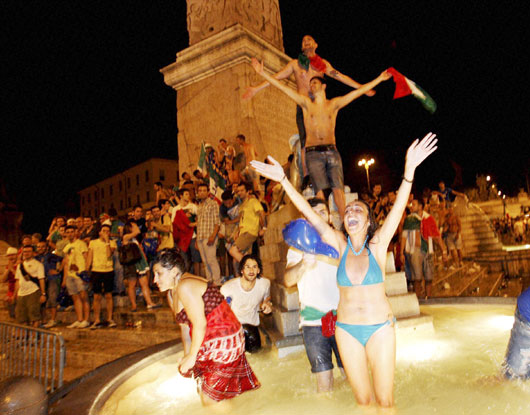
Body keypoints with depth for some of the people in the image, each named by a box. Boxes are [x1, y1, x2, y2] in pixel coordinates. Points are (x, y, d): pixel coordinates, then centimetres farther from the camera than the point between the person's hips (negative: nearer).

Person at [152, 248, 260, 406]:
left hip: (223, 343, -10)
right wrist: (186, 354, 12)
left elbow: (200, 324, -23)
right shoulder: (171, 294, 7)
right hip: (209, 344, 10)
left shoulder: (185, 287, -24)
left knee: (209, 398, 0)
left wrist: (192, 356, -12)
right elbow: (185, 325, 12)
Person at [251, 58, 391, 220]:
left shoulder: (334, 104, 16)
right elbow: (284, 88, 8)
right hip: (313, 153, -1)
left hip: (331, 152, 1)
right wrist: (263, 74, 4)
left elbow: (358, 92, 17)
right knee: (319, 190, -12)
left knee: (338, 188, -10)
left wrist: (379, 78, 18)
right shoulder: (306, 103, 14)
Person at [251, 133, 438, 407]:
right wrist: (283, 180, -14)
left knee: (385, 399, 7)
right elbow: (309, 213, -8)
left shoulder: (377, 245, -5)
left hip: (380, 328, -2)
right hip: (347, 329, 2)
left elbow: (398, 208, -18)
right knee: (362, 399, 13)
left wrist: (409, 170, -30)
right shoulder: (341, 245, -2)